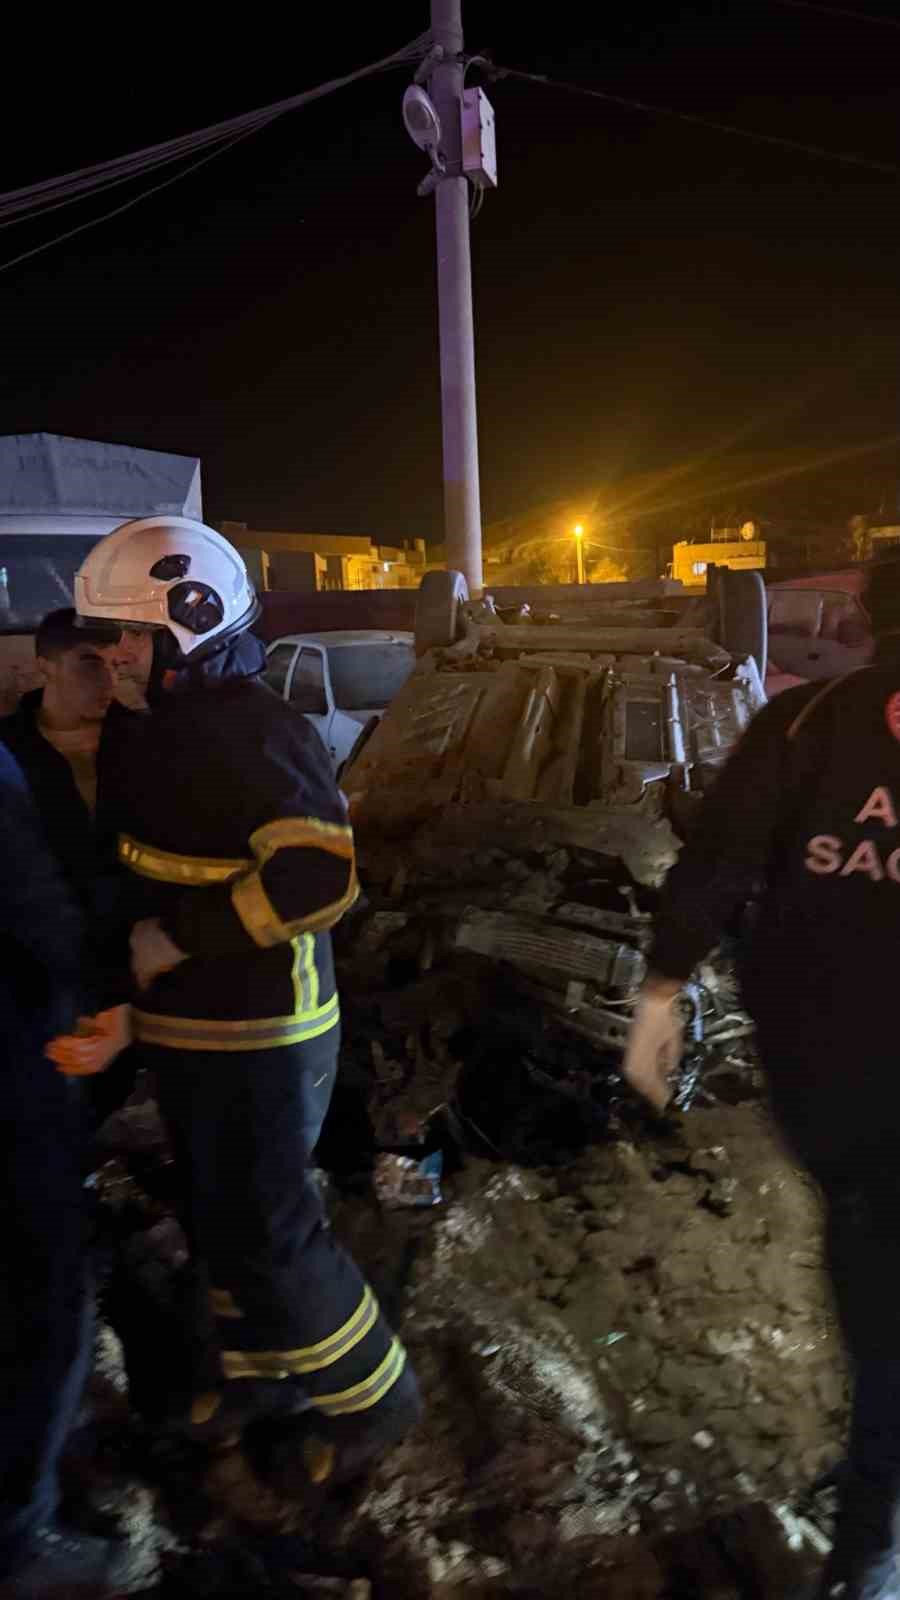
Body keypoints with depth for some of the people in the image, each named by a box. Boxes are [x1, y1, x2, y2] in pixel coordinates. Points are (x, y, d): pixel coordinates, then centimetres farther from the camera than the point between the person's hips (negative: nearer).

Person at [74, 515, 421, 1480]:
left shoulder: (248, 733, -23)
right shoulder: (172, 729, 7)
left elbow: (319, 875, -34)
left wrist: (180, 935, -27)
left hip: (255, 1039, -9)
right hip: (191, 1029, 9)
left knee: (264, 1234, 5)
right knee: (218, 1221, 23)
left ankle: (375, 1396, 29)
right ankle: (264, 1370, 46)